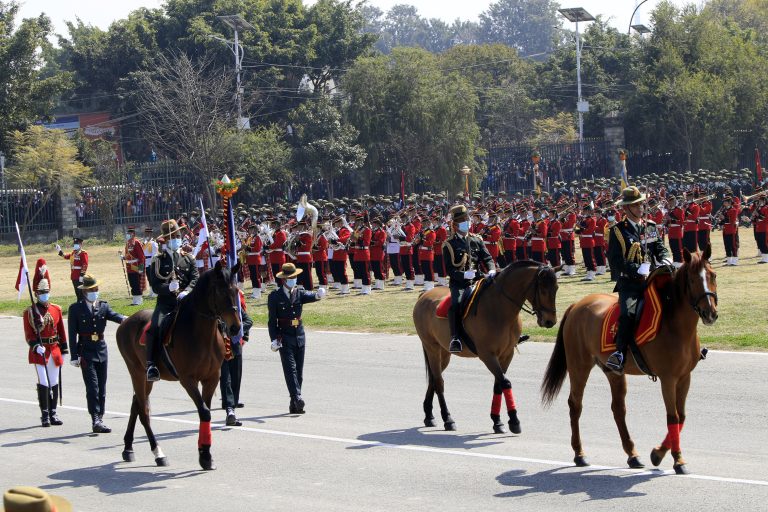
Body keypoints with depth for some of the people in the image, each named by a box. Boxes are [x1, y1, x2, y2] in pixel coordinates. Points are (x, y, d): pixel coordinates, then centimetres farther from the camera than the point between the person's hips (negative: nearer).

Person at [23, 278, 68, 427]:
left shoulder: (56, 309, 8)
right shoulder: (30, 312, -4)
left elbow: (61, 331, 13)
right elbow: (28, 335, -6)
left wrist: (64, 350, 12)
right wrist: (36, 346, -23)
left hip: (54, 351, 4)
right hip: (39, 352, -4)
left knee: (54, 383, 8)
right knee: (43, 383, -8)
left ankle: (53, 413, 17)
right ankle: (45, 415, -3)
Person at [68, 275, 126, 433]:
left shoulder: (103, 306, 11)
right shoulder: (76, 309, 0)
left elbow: (113, 315, -8)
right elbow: (72, 334, -3)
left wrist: (124, 319, -32)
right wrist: (74, 356, -9)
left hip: (102, 350, 5)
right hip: (86, 352, -5)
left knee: (102, 388, 8)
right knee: (92, 387, -12)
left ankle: (99, 420, 16)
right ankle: (96, 421, -16)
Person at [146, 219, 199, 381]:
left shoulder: (188, 259, 16)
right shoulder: (158, 261, 8)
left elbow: (195, 279, 4)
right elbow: (155, 285, 0)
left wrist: (186, 291, -16)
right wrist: (168, 287, -20)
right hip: (165, 302, -2)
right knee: (155, 327, -27)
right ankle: (151, 365, -26)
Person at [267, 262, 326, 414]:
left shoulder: (299, 294, 9)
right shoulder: (275, 296, -1)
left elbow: (309, 296, -14)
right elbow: (272, 320, -3)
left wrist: (318, 294, -37)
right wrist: (274, 339, -12)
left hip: (300, 337, 4)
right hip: (285, 337, -4)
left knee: (299, 371, 5)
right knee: (290, 368, -15)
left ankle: (294, 405, 10)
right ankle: (296, 397, -26)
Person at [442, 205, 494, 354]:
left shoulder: (477, 240, 15)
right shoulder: (449, 244, 2)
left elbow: (487, 258, 9)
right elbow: (449, 269, -5)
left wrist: (492, 270, -14)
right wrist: (463, 275, -23)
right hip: (458, 284, -4)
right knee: (455, 304, -33)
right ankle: (455, 338, -35)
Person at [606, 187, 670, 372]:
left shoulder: (651, 227, 17)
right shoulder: (618, 230, 1)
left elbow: (660, 249, 16)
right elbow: (615, 260, -6)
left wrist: (665, 261, -8)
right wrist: (638, 270, -17)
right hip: (630, 282, -4)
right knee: (628, 313, -29)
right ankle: (620, 353, -27)